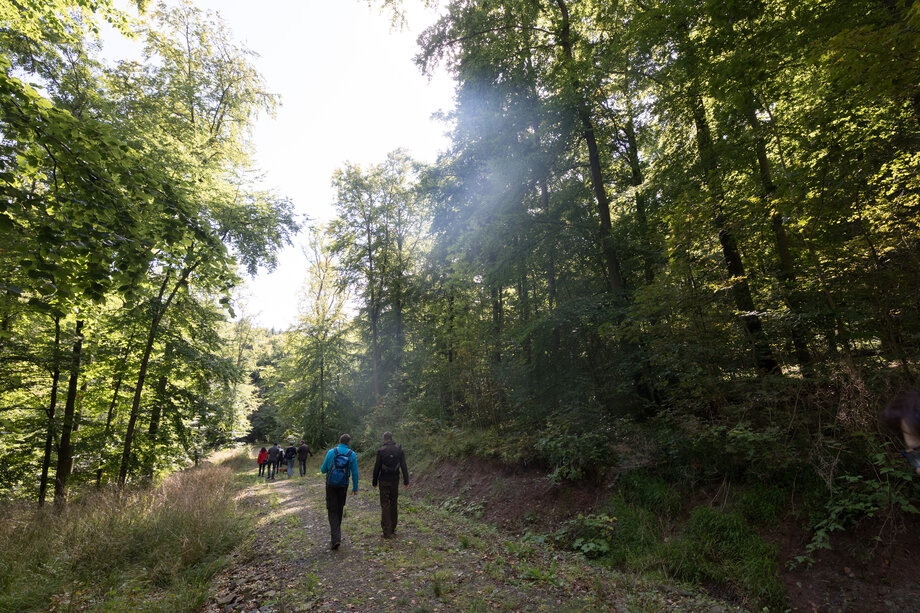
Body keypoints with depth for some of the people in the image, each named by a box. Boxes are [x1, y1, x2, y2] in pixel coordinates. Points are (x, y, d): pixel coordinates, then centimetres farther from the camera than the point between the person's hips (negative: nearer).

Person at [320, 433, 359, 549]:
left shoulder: (331, 452, -5)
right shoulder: (352, 455, -4)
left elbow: (323, 470, 0)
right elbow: (355, 473, -4)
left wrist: (323, 468, 24)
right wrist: (355, 488, 5)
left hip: (331, 484, -1)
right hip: (343, 485, 1)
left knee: (332, 510, 1)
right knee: (339, 509, 19)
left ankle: (336, 538, -9)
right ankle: (336, 531, 33)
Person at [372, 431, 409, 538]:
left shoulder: (381, 451, -10)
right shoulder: (399, 450, -2)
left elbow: (377, 467, -7)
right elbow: (403, 466, -2)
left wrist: (375, 482, 3)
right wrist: (406, 481, 2)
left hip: (384, 481, -3)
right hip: (395, 481, 3)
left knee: (385, 505, 3)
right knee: (393, 503, 17)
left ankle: (386, 531, 1)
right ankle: (393, 528, 25)